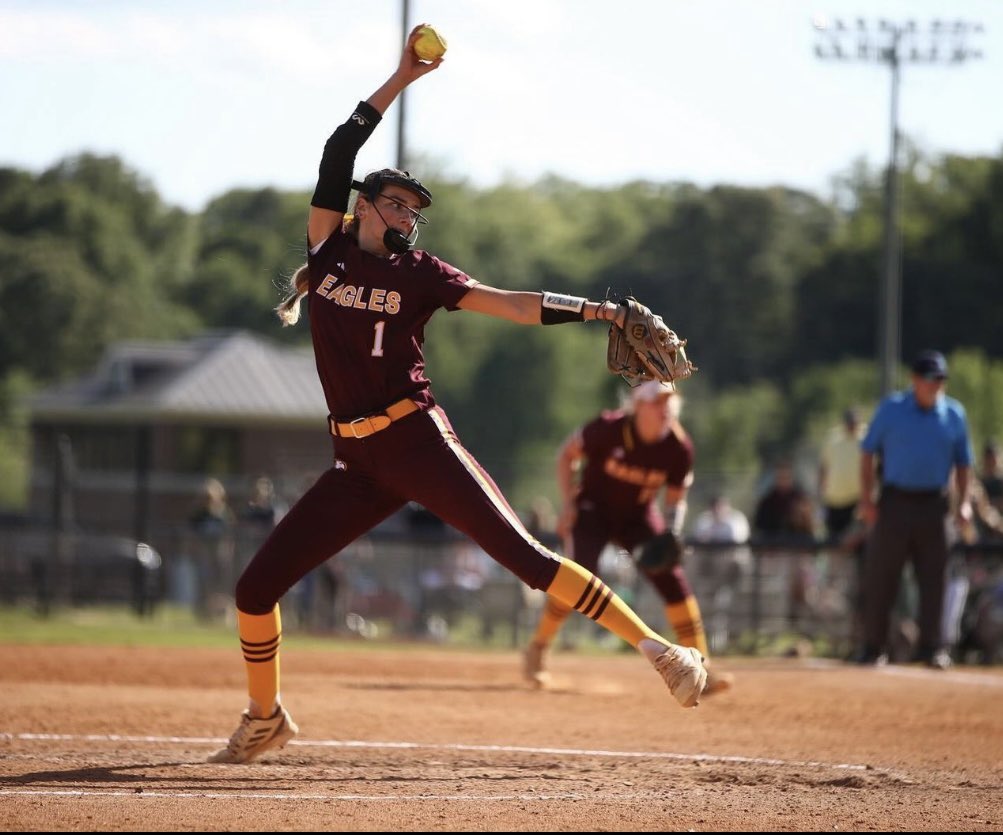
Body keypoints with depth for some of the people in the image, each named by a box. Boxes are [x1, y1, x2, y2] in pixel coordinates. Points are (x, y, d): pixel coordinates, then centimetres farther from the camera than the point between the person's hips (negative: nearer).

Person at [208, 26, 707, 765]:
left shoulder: (419, 274, 4)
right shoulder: (329, 251, 9)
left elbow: (509, 305, -4)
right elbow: (338, 155, 5)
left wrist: (597, 310, -15)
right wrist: (400, 80, 5)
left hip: (419, 444, -3)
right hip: (359, 463, 3)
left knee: (524, 556, -14)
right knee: (256, 589, 0)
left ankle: (654, 646, -13)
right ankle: (265, 718, 22)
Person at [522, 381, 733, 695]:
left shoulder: (679, 448, -17)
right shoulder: (608, 429, -25)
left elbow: (676, 499, -4)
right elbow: (567, 454, -8)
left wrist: (670, 536, -22)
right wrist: (568, 504, -15)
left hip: (638, 515, 3)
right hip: (594, 508, -3)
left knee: (671, 577, -13)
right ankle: (537, 651, -4)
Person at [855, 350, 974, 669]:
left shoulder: (954, 414, 6)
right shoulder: (891, 409, 1)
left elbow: (963, 462, 13)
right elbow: (868, 452, 4)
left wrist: (964, 502, 1)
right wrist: (866, 498, -4)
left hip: (933, 505, 1)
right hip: (895, 502, -1)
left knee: (933, 578, 0)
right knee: (880, 578, -1)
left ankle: (931, 648, 6)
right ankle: (873, 649, 5)